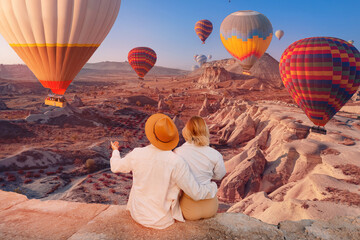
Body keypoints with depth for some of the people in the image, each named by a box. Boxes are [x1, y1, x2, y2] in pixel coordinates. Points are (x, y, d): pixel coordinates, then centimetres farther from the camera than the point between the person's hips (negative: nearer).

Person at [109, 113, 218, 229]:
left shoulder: (137, 154, -18)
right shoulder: (177, 163, -29)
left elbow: (116, 166, 4)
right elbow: (197, 193, -21)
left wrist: (115, 150, 26)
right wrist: (213, 187, 1)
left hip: (138, 215, 3)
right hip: (162, 220, -3)